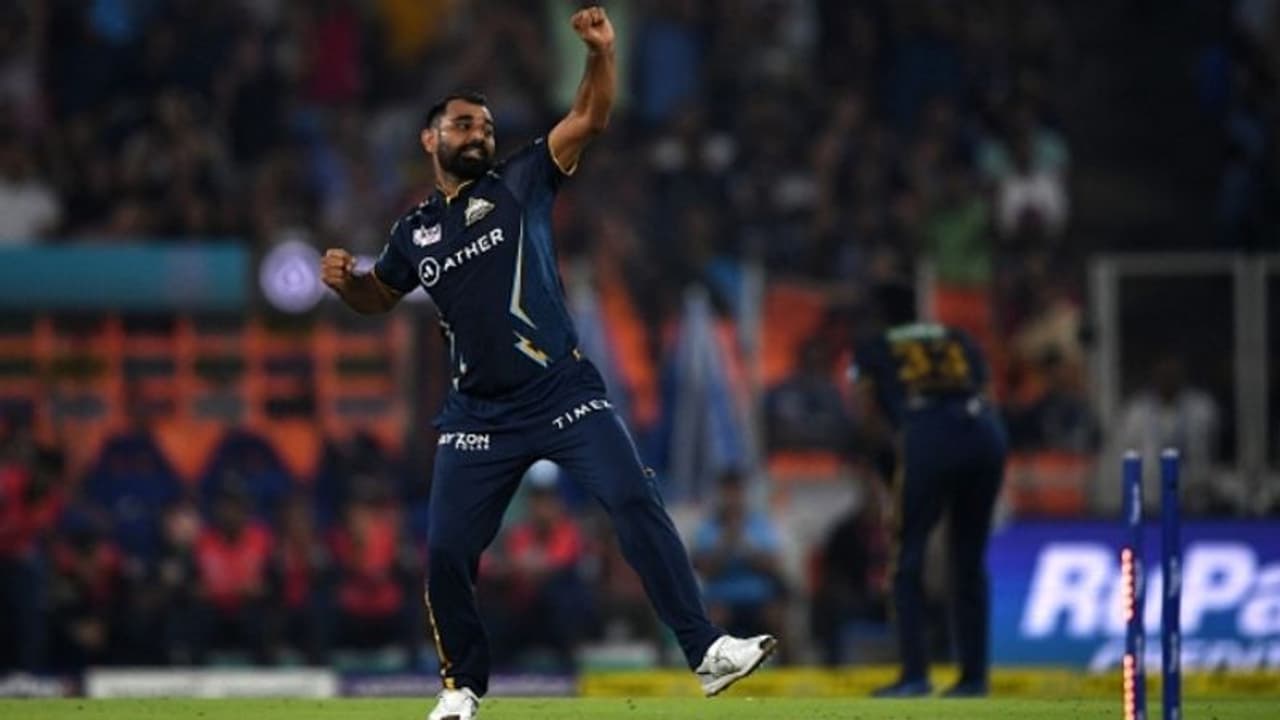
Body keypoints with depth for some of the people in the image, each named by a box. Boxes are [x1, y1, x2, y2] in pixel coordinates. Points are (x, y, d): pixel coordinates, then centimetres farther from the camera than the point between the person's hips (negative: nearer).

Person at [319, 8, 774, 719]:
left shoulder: (519, 182, 5)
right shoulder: (414, 233, 12)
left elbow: (590, 119, -4)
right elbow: (381, 296, 30)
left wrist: (602, 53, -20)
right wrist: (346, 281, 8)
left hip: (565, 393, -3)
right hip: (480, 414, 3)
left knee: (635, 500, -19)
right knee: (446, 552, -1)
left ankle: (708, 652, -21)